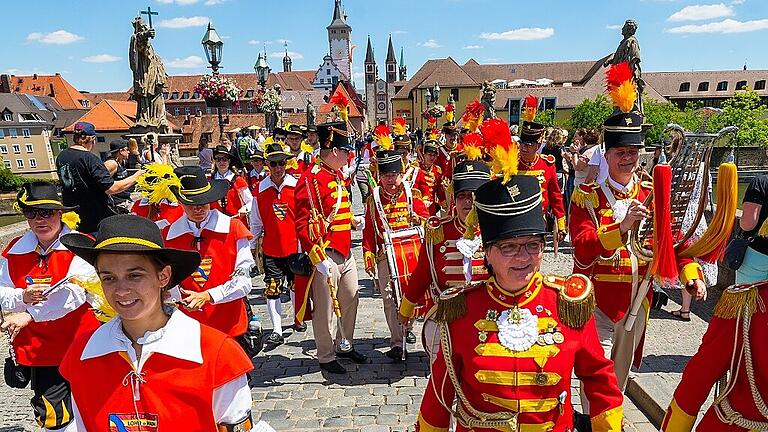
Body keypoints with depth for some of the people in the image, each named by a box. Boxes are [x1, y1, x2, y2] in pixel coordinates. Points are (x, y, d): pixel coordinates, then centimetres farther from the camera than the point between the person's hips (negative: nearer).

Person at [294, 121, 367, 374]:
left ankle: (345, 346, 39)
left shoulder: (337, 174, 12)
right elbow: (303, 224, -22)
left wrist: (352, 220, 23)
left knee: (350, 301, 19)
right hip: (326, 256, -9)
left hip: (346, 253, 9)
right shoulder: (311, 179, -17)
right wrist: (318, 258, -24)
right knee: (325, 309, 5)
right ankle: (326, 358, 23)